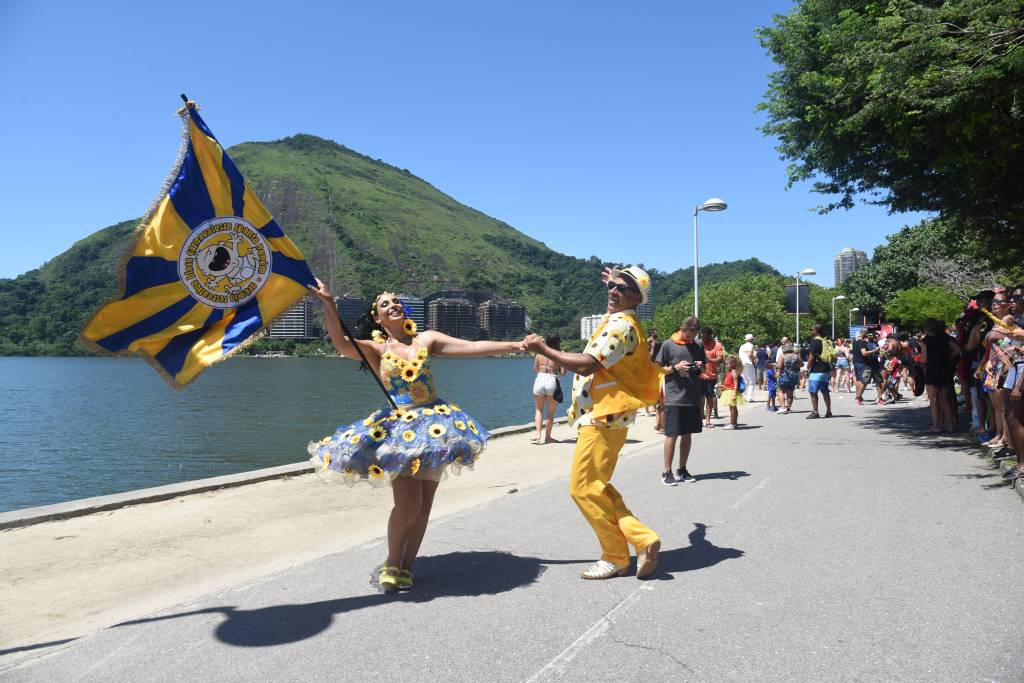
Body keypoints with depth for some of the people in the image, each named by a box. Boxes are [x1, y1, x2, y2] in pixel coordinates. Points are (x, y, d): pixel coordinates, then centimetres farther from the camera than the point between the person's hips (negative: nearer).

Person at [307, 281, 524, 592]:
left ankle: (406, 566, 19)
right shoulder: (376, 349, 0)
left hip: (435, 423, 3)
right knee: (408, 502, -12)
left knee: (424, 503, 4)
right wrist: (329, 305, -31)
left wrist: (515, 345, -2)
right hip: (398, 427, -3)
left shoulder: (427, 339, 6)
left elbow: (473, 347, 3)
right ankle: (391, 563, 12)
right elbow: (341, 344, -19)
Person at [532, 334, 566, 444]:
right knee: (550, 412, 13)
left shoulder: (539, 354, 5)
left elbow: (535, 369, 12)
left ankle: (538, 434, -1)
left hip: (540, 380, 2)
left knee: (538, 409, 15)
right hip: (552, 382, -2)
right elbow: (562, 373, -3)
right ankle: (547, 437, 17)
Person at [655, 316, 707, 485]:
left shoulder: (699, 346, 11)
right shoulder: (668, 345, -2)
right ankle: (667, 472, 4)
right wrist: (675, 368, -15)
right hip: (674, 397, -5)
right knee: (672, 434, -4)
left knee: (687, 434, 11)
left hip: (693, 398, 5)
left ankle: (682, 470, 21)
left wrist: (700, 368, -2)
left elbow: (704, 369, 21)